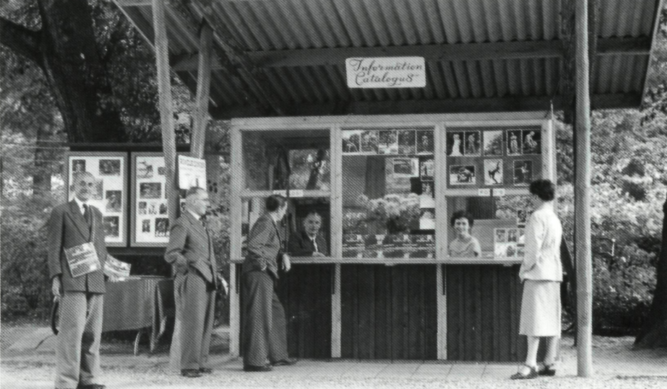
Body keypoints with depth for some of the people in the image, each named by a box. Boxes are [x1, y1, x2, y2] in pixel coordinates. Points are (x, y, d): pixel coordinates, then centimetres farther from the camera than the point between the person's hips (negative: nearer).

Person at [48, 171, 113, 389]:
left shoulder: (97, 214, 20)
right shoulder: (61, 212, 5)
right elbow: (54, 248, -1)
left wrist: (103, 272, 12)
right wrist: (55, 277, -9)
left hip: (96, 282, 5)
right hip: (72, 281, -5)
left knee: (93, 333, 5)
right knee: (72, 332, -10)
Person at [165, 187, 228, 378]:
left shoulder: (201, 224, 21)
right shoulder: (182, 224, -7)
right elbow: (170, 254, -14)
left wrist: (217, 276, 19)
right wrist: (189, 265, -18)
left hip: (208, 281, 9)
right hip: (192, 280, -9)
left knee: (206, 324, 8)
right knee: (193, 323, -8)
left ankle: (201, 362, 14)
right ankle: (189, 366, -5)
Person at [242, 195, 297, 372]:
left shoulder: (270, 223, 18)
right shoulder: (265, 223, -13)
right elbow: (253, 244, -27)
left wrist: (283, 255, 14)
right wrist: (261, 263, -16)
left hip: (265, 275, 11)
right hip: (259, 273, -11)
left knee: (276, 312, 18)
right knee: (259, 315, -9)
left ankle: (278, 356, 28)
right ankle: (253, 361, -7)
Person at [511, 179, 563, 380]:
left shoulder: (537, 217, -11)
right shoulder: (555, 218, 16)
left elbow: (533, 248, -17)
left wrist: (524, 269, -5)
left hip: (538, 273, -9)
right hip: (554, 273, 9)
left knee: (534, 318, -11)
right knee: (552, 319, 7)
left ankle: (530, 365, -16)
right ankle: (549, 363, 8)